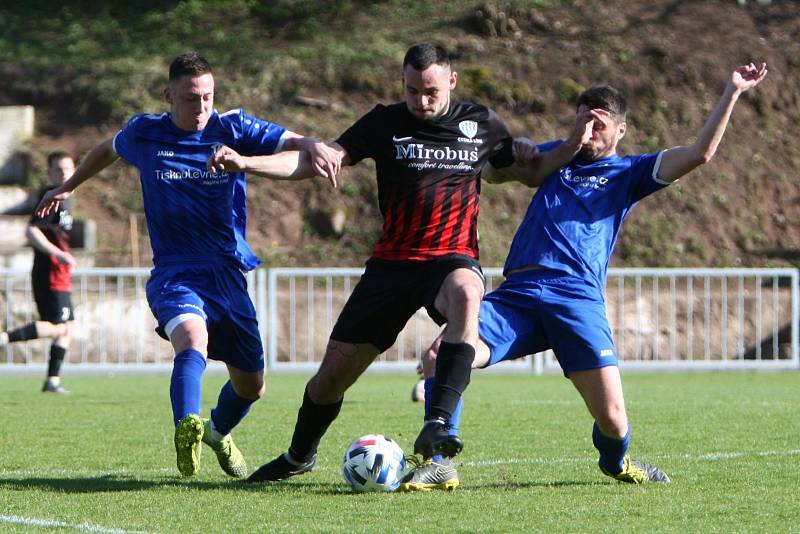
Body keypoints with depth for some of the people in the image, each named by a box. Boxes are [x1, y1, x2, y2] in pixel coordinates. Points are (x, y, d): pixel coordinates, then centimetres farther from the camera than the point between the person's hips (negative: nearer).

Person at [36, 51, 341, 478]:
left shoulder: (233, 129, -2)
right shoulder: (144, 134, 1)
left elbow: (294, 144, -9)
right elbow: (108, 150, 24)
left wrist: (315, 148, -33)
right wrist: (68, 187, 37)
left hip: (228, 274, 2)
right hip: (174, 272, -2)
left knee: (251, 386, 11)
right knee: (193, 337, -36)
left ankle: (218, 431, 42)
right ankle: (187, 425, -56)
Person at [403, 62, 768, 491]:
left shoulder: (629, 173, 15)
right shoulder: (557, 155, 24)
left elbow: (699, 153, 3)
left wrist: (732, 93, -3)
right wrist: (522, 150, 15)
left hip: (577, 299, -2)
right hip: (517, 295, 3)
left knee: (613, 419, -11)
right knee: (439, 358, -21)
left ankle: (615, 460, 26)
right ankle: (438, 465, -7)